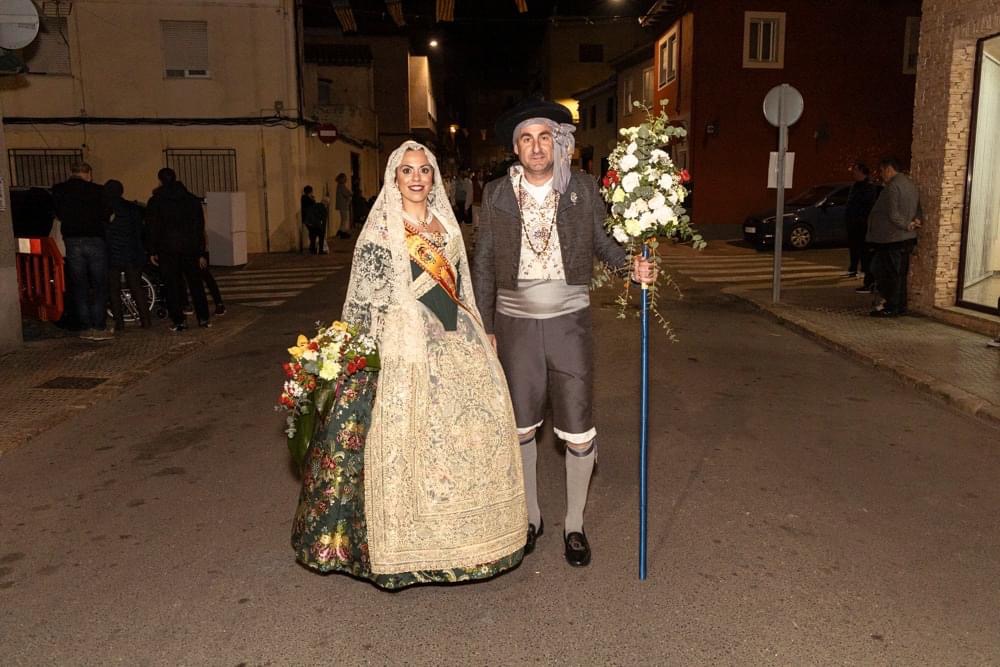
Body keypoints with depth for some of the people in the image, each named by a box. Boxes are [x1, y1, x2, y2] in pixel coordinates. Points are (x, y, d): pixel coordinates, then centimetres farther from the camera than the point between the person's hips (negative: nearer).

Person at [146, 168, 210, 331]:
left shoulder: (155, 202, -1)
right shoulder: (192, 200, 6)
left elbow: (152, 228, -3)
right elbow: (200, 228, 6)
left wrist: (152, 251, 4)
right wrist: (201, 253, 9)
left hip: (167, 249, -2)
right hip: (190, 248, 2)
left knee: (173, 285, 2)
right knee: (195, 283, 10)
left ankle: (179, 321, 1)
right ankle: (203, 318, 9)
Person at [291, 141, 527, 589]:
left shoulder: (445, 223, 14)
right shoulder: (381, 227, -4)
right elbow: (364, 296, -7)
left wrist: (479, 334, 19)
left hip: (453, 343, 6)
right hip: (404, 346, -6)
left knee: (466, 429, 8)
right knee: (406, 435, -4)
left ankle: (457, 531, 27)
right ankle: (410, 542, 12)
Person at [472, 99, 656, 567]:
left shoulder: (583, 188, -2)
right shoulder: (496, 195, 0)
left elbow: (604, 241, 4)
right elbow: (484, 265, 5)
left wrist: (633, 265, -18)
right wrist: (485, 328, 4)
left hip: (569, 322, -1)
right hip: (515, 323, 1)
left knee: (578, 433, 2)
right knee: (521, 428, 14)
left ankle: (574, 525, 24)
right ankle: (530, 516, 34)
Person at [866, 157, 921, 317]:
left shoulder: (893, 186, -16)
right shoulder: (909, 184, 16)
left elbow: (893, 214, -22)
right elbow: (918, 209, 17)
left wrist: (907, 225, -12)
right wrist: (915, 221, 0)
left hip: (893, 238, -9)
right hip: (907, 238, 9)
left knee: (891, 273, -4)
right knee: (900, 273, 13)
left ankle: (890, 308, 0)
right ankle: (900, 305, 19)